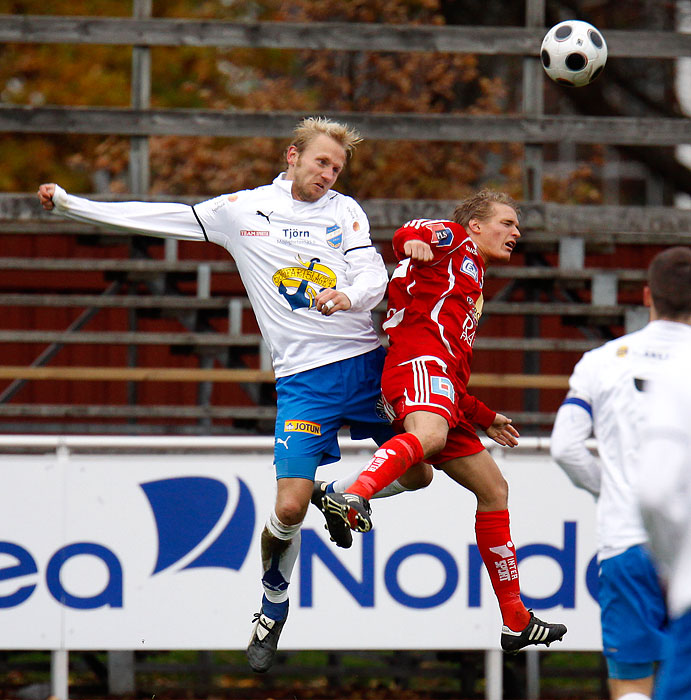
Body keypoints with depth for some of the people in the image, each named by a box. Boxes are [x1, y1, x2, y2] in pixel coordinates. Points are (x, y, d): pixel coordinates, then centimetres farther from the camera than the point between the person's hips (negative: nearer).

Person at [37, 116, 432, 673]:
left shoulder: (345, 211, 6)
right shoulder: (242, 211, 4)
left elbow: (374, 276, -4)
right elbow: (159, 218, 9)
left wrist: (349, 296, -28)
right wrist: (69, 204, 8)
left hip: (367, 364, 3)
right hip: (303, 378, -3)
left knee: (416, 476, 3)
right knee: (289, 507, -15)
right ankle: (272, 615, 7)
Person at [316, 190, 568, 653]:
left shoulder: (470, 282, 38)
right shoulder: (456, 242, 14)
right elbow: (407, 236, -8)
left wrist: (484, 418, 43)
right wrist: (415, 241, -30)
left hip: (445, 392, 9)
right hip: (421, 359, -9)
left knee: (494, 491, 13)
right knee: (429, 435, -40)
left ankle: (516, 621, 19)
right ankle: (353, 496, -65)